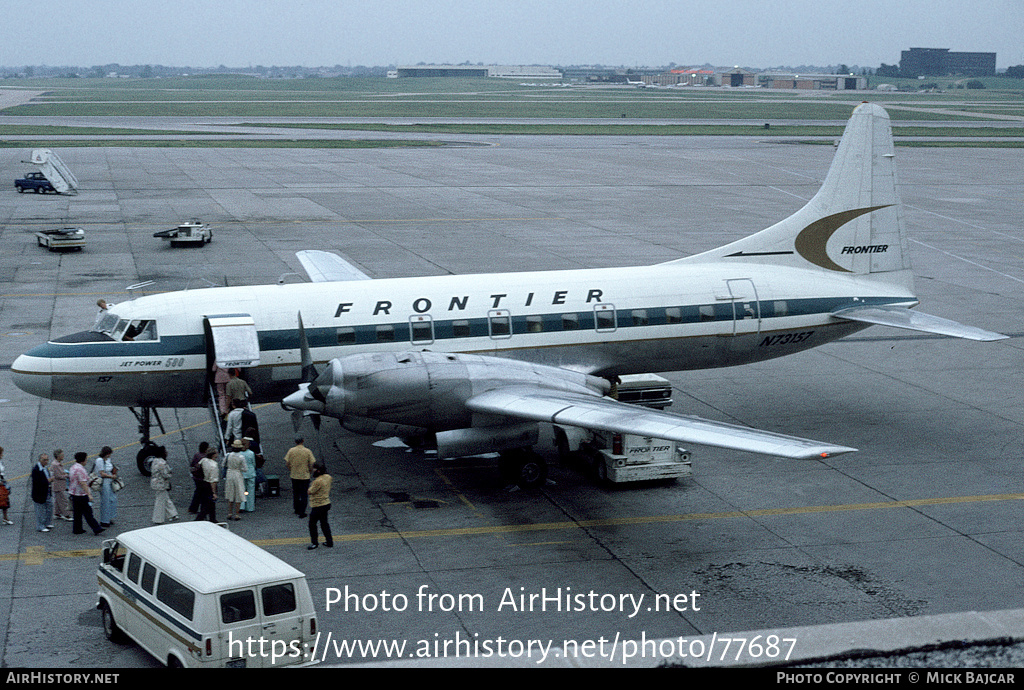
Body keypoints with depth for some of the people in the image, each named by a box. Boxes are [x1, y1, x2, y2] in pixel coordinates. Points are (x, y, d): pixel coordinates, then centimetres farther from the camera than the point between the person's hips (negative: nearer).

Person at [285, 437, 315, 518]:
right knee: (304, 495, 6)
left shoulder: (291, 450, -6)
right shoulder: (308, 451, -10)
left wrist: (290, 470, 13)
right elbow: (312, 463, -10)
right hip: (305, 476, -2)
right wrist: (309, 470, 9)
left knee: (295, 494, 19)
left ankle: (297, 510, 29)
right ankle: (302, 512, 3)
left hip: (294, 476, 2)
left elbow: (287, 463, -5)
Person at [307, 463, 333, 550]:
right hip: (326, 503, 9)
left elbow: (310, 491, -18)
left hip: (318, 506, -9)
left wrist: (311, 484, -2)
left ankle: (314, 542, 14)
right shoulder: (328, 477, 0)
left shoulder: (318, 481, -26)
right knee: (324, 523, 19)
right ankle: (329, 542, 24)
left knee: (312, 524, 7)